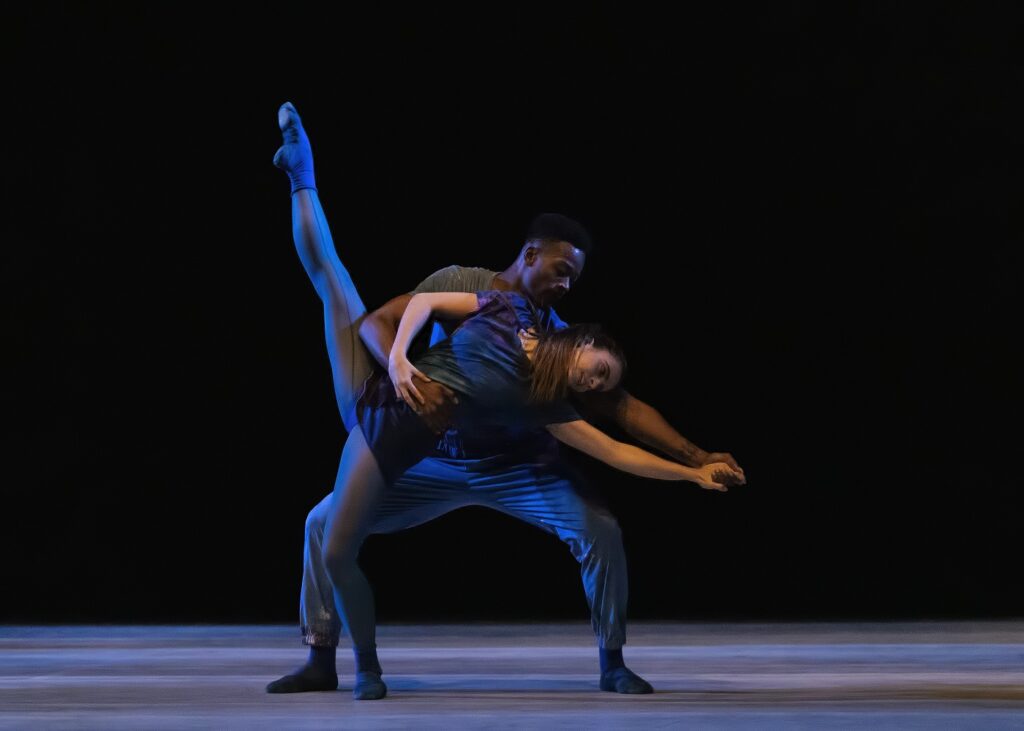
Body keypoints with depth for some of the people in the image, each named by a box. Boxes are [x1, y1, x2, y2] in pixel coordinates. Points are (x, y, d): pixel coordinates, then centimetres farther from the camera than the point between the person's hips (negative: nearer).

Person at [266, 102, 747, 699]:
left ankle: (614, 664, -4)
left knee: (601, 530, -21)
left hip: (517, 466, 0)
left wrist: (695, 457, -22)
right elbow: (374, 323, -20)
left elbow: (623, 407, -11)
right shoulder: (458, 284, -12)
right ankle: (322, 662, 9)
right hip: (438, 463, 0)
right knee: (326, 521, -6)